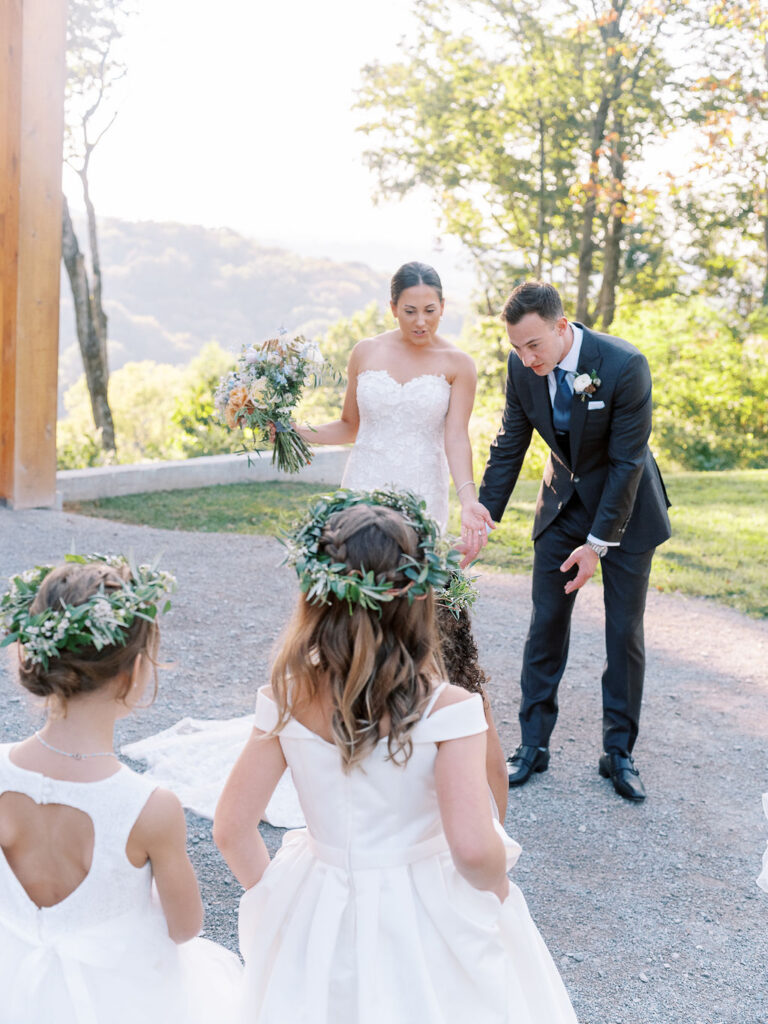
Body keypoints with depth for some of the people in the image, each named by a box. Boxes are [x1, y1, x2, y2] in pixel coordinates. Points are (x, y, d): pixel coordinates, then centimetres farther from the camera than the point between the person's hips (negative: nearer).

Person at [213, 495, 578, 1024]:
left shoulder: (288, 699, -13)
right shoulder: (448, 708, -23)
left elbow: (232, 829, -8)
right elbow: (473, 848, -28)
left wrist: (273, 896, 8)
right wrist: (497, 887, -7)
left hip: (318, 917, 3)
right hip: (427, 918, -2)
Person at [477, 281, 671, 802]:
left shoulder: (625, 366, -27)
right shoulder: (522, 367, -13)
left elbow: (626, 462, -23)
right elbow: (510, 445, -2)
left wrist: (598, 544, -21)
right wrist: (484, 516, -5)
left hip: (625, 506, -3)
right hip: (563, 503, 4)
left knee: (625, 632, 2)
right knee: (546, 623, 4)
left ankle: (619, 753, 16)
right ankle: (533, 745, 15)